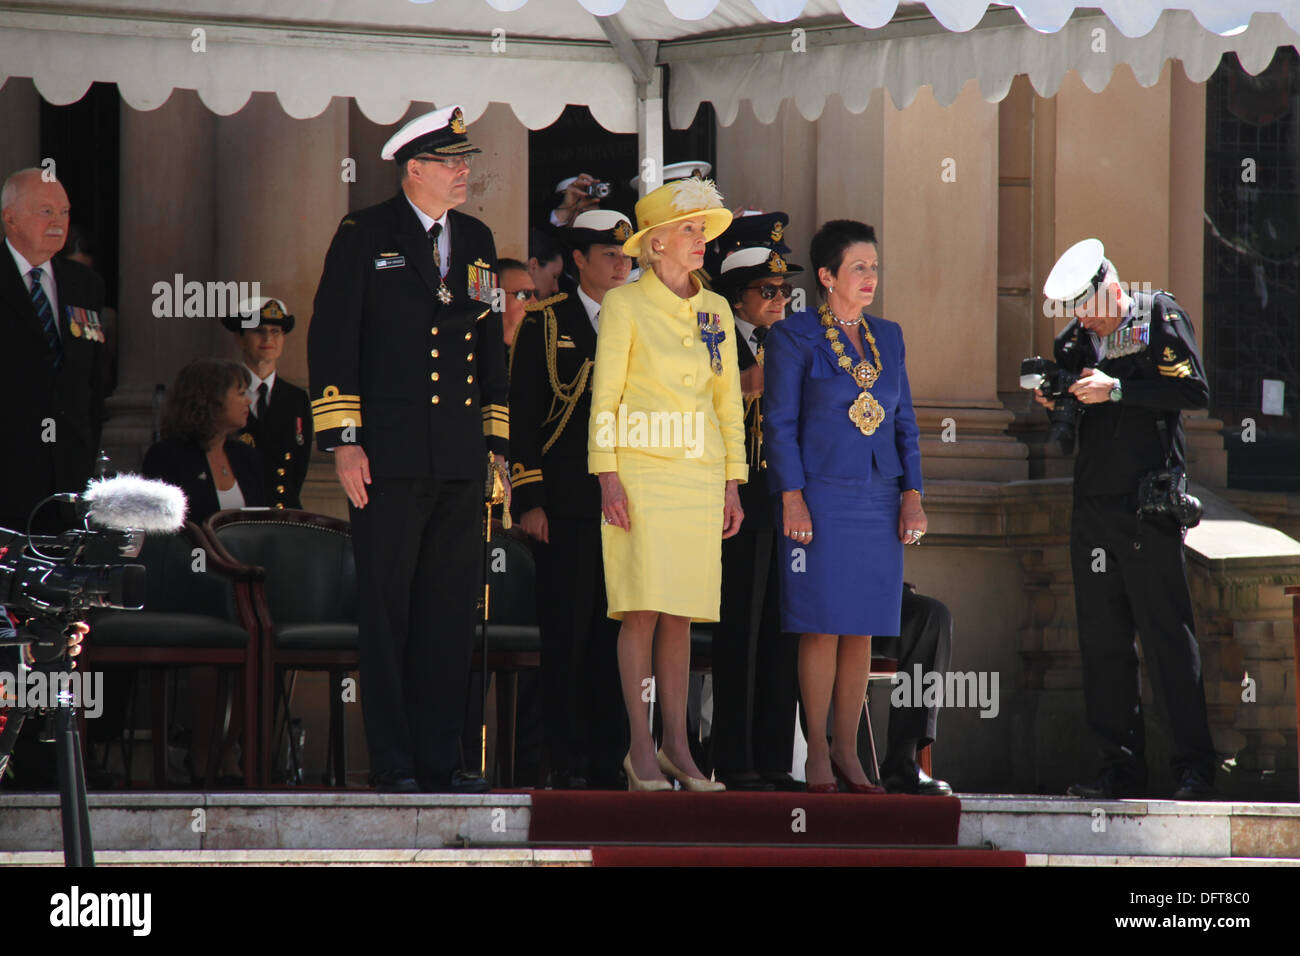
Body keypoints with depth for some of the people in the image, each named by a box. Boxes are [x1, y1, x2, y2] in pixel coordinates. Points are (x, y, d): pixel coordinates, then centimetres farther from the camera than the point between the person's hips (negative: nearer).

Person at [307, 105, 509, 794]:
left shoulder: (476, 241, 16)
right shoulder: (364, 236, -1)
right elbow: (331, 341, -4)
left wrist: (497, 444, 16)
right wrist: (342, 441, -11)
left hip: (461, 462, 5)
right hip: (389, 454, -5)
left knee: (452, 610, 4)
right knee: (386, 612, -2)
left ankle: (440, 759, 8)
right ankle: (392, 763, 1)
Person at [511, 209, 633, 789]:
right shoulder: (546, 325, 4)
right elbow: (522, 416, 0)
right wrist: (529, 500, -7)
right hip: (566, 505, -4)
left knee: (616, 635, 3)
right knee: (567, 635, -4)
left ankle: (609, 760, 7)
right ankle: (566, 761, -1)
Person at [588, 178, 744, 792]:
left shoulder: (715, 311, 12)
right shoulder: (624, 305, -3)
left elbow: (728, 401, 15)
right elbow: (604, 396, -5)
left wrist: (733, 483, 10)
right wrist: (607, 479, -12)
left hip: (699, 475, 5)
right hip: (640, 470, -5)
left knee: (680, 615, 5)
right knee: (644, 608, -10)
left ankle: (677, 747, 7)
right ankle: (641, 749, -6)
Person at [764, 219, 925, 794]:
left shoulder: (888, 338, 14)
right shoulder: (794, 338, -1)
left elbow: (904, 422, 15)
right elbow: (780, 423, -4)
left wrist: (912, 495, 6)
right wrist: (792, 498, -12)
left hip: (878, 503, 5)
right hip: (821, 501, -5)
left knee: (863, 629, 4)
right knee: (823, 628, -6)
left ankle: (847, 750, 10)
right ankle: (817, 753, 1)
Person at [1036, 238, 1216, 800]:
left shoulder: (1160, 317, 0)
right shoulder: (1074, 340, 15)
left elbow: (1195, 391, -11)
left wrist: (1117, 390, -16)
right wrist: (1052, 402, -1)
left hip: (1148, 507, -6)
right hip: (1092, 510, 6)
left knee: (1167, 637, -7)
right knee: (1103, 642, 4)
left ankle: (1195, 769, -4)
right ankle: (1122, 769, 7)